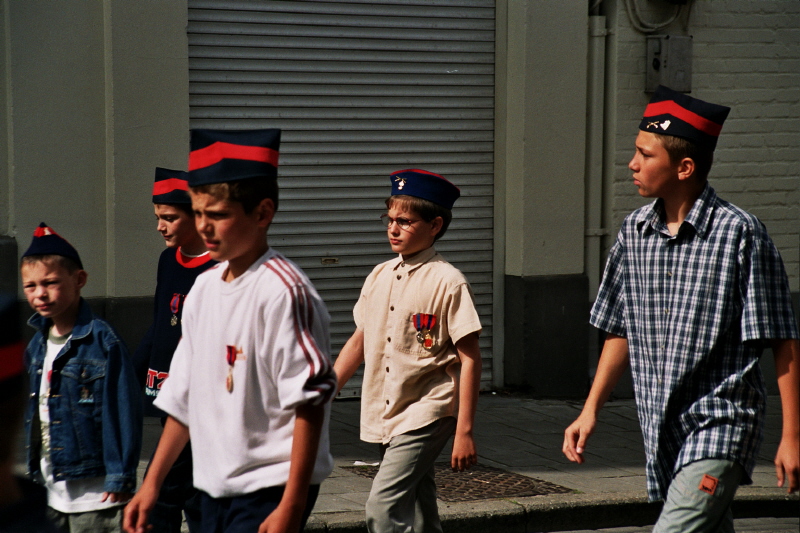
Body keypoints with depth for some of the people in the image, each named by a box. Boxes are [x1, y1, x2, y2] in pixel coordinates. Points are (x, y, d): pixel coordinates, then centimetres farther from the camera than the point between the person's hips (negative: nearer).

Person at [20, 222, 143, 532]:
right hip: (52, 493, 8)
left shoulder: (103, 342, -14)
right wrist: (33, 472, 17)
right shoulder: (37, 345, 9)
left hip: (94, 497, -8)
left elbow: (123, 413, -14)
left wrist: (119, 479, -14)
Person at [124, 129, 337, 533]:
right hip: (214, 486, 8)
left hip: (269, 489, -8)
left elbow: (310, 403, -17)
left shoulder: (282, 290, -14)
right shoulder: (203, 288, 10)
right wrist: (152, 483, 17)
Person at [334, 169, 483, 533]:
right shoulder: (379, 277, 8)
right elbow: (359, 341, 17)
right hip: (385, 415, 7)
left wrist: (464, 431, -15)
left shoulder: (447, 282, -11)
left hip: (428, 412, -7)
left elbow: (469, 359, -11)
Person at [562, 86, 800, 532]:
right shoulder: (635, 231, 7)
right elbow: (622, 331, 18)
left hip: (721, 427, -6)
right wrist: (591, 410, 14)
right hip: (662, 429, 6)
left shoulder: (739, 233, -12)